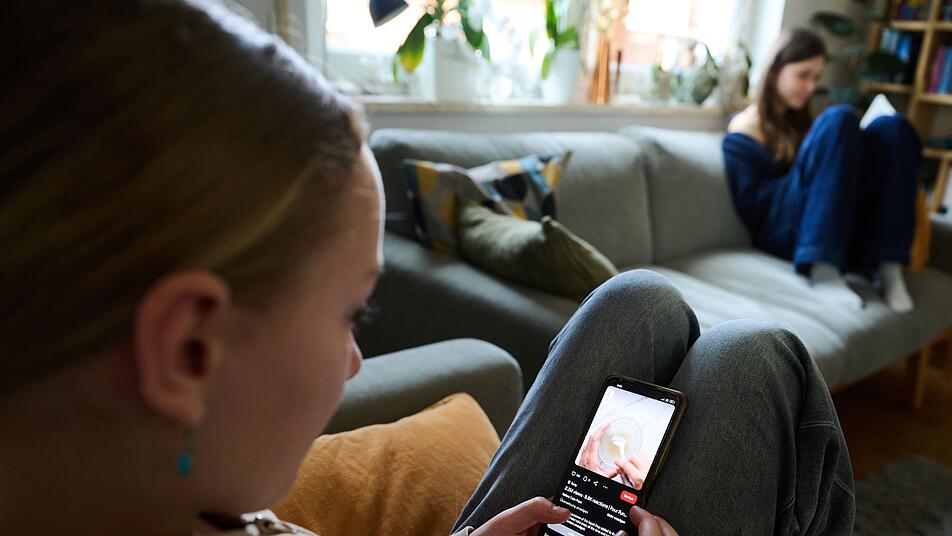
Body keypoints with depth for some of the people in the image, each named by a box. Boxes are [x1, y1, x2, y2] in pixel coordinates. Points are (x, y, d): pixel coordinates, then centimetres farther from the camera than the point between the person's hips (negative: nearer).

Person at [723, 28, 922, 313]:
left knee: (891, 127, -11)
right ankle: (823, 270, -34)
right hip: (783, 234, -6)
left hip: (841, 230, 7)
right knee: (838, 119, -22)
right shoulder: (746, 128, 2)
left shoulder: (799, 120, 26)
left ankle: (888, 265, -23)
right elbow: (750, 207, -8)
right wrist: (807, 168, -12)